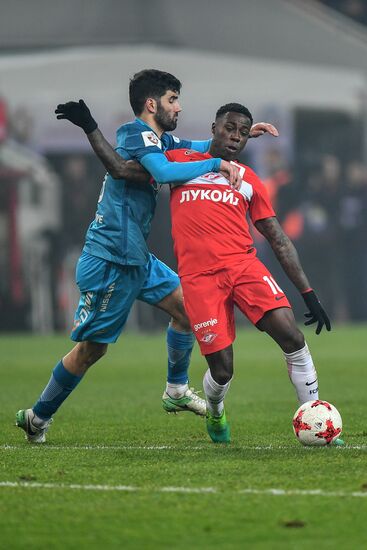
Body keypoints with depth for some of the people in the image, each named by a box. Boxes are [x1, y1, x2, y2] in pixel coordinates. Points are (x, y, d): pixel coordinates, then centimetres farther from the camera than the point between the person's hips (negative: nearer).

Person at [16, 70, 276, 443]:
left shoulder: (159, 139, 15)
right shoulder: (137, 134, -13)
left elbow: (199, 147, 31)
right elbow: (164, 172, -31)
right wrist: (217, 164, -26)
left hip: (136, 258, 10)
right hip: (109, 262, -10)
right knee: (91, 348, -2)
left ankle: (176, 391, 19)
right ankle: (37, 417, 10)